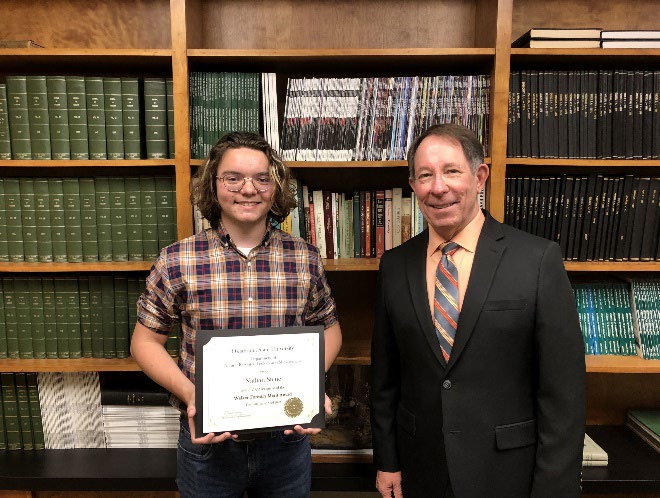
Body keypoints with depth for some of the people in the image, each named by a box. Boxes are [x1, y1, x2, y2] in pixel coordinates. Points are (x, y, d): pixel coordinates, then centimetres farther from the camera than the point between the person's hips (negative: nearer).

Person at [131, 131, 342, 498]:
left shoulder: (305, 259, -7)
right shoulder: (177, 261, -10)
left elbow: (328, 327, 7)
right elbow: (145, 341, -1)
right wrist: (189, 394, -16)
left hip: (286, 438, 2)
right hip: (207, 439, -1)